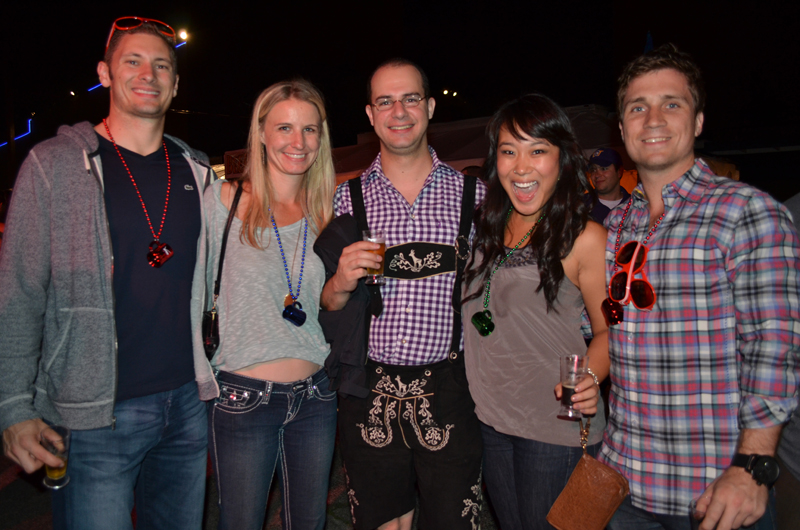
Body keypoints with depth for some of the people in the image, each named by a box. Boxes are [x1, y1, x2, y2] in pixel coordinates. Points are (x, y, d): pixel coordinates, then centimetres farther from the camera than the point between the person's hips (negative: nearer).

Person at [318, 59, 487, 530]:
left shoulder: (473, 194, 2)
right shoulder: (348, 198, 5)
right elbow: (327, 307, 8)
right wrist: (340, 284, -13)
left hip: (448, 392, -1)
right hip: (370, 396, 1)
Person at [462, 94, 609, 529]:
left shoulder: (585, 239, -13)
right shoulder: (486, 226, 4)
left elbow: (609, 330, -6)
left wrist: (589, 378, -24)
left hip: (557, 429, -5)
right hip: (489, 419, 5)